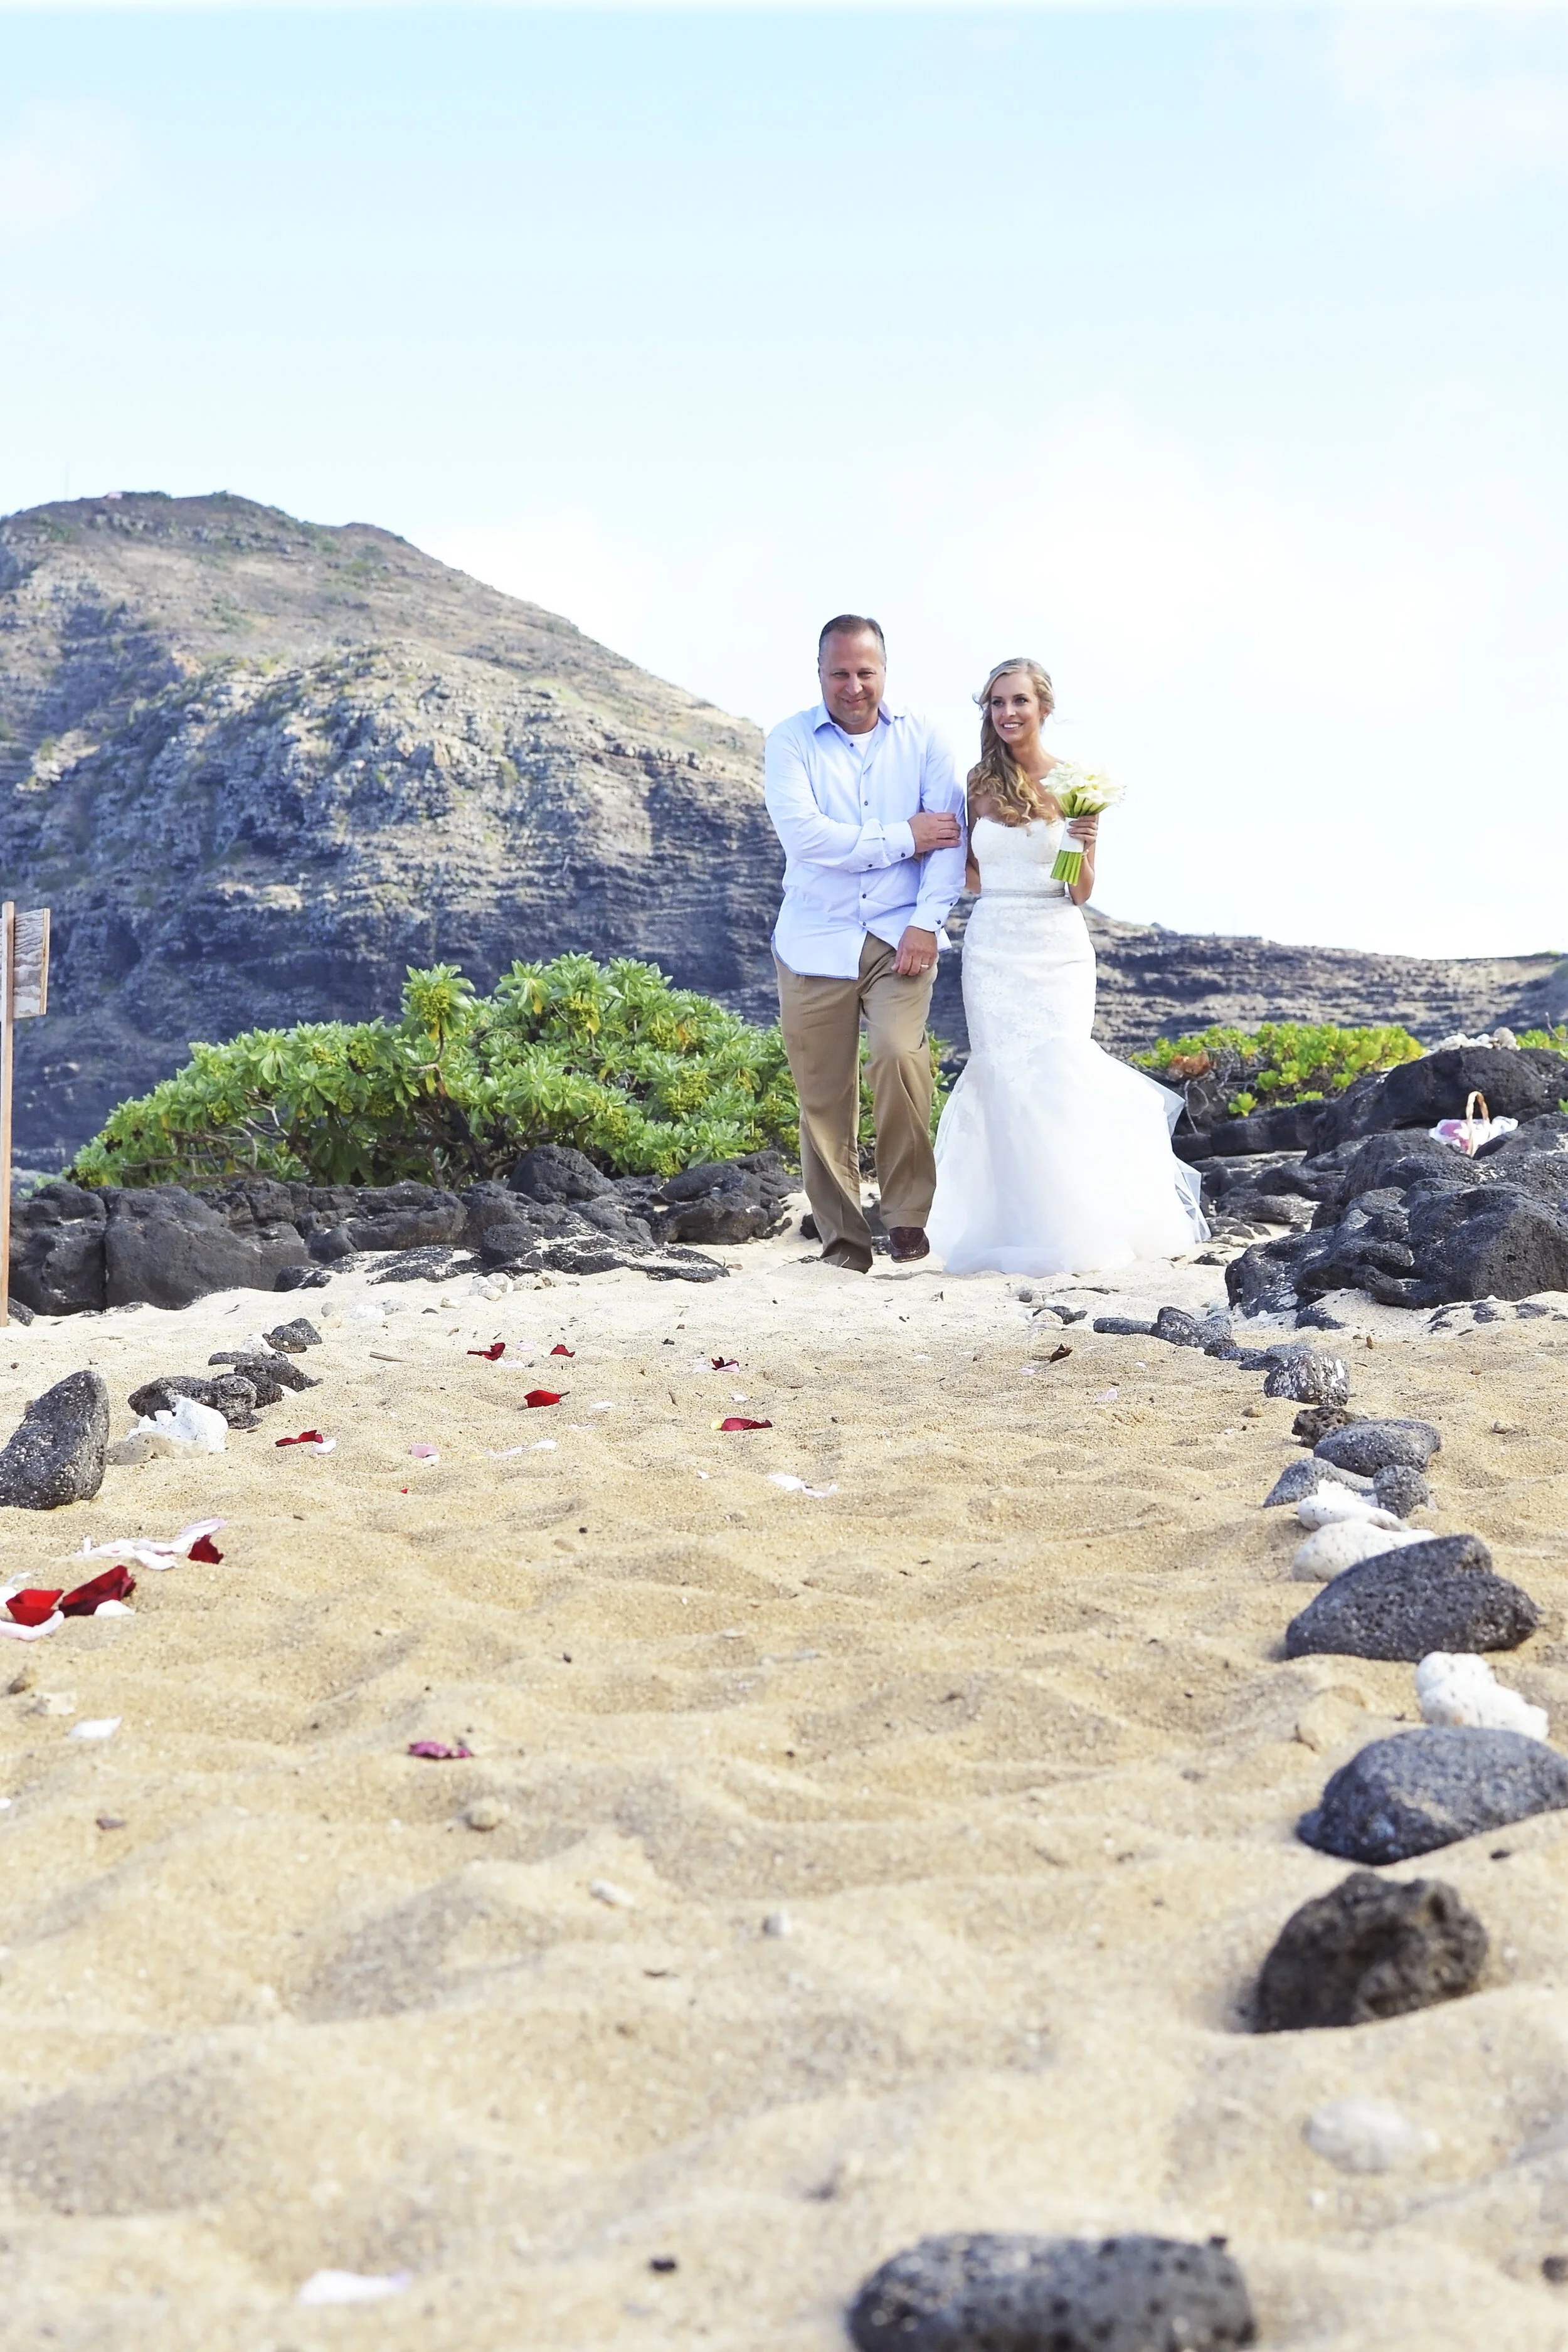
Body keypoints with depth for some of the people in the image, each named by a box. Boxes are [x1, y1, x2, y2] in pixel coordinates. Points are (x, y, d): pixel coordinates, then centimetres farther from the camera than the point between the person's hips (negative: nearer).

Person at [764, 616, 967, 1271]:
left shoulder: (921, 738, 7)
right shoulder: (790, 741, 3)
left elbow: (950, 834, 1)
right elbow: (802, 834, -11)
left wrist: (927, 922, -10)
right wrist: (902, 837, -10)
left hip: (899, 937, 0)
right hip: (815, 940, 0)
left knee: (899, 1055, -22)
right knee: (824, 1098, 1)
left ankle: (908, 1211, -5)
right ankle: (843, 1239, 13)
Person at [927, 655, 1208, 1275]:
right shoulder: (980, 783, 7)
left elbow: (1081, 893, -1)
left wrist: (1085, 849, -18)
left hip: (1057, 948, -2)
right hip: (992, 946, 2)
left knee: (1054, 1078, -10)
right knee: (1006, 1080, -3)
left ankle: (1075, 1230, 8)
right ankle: (1025, 1227, 8)